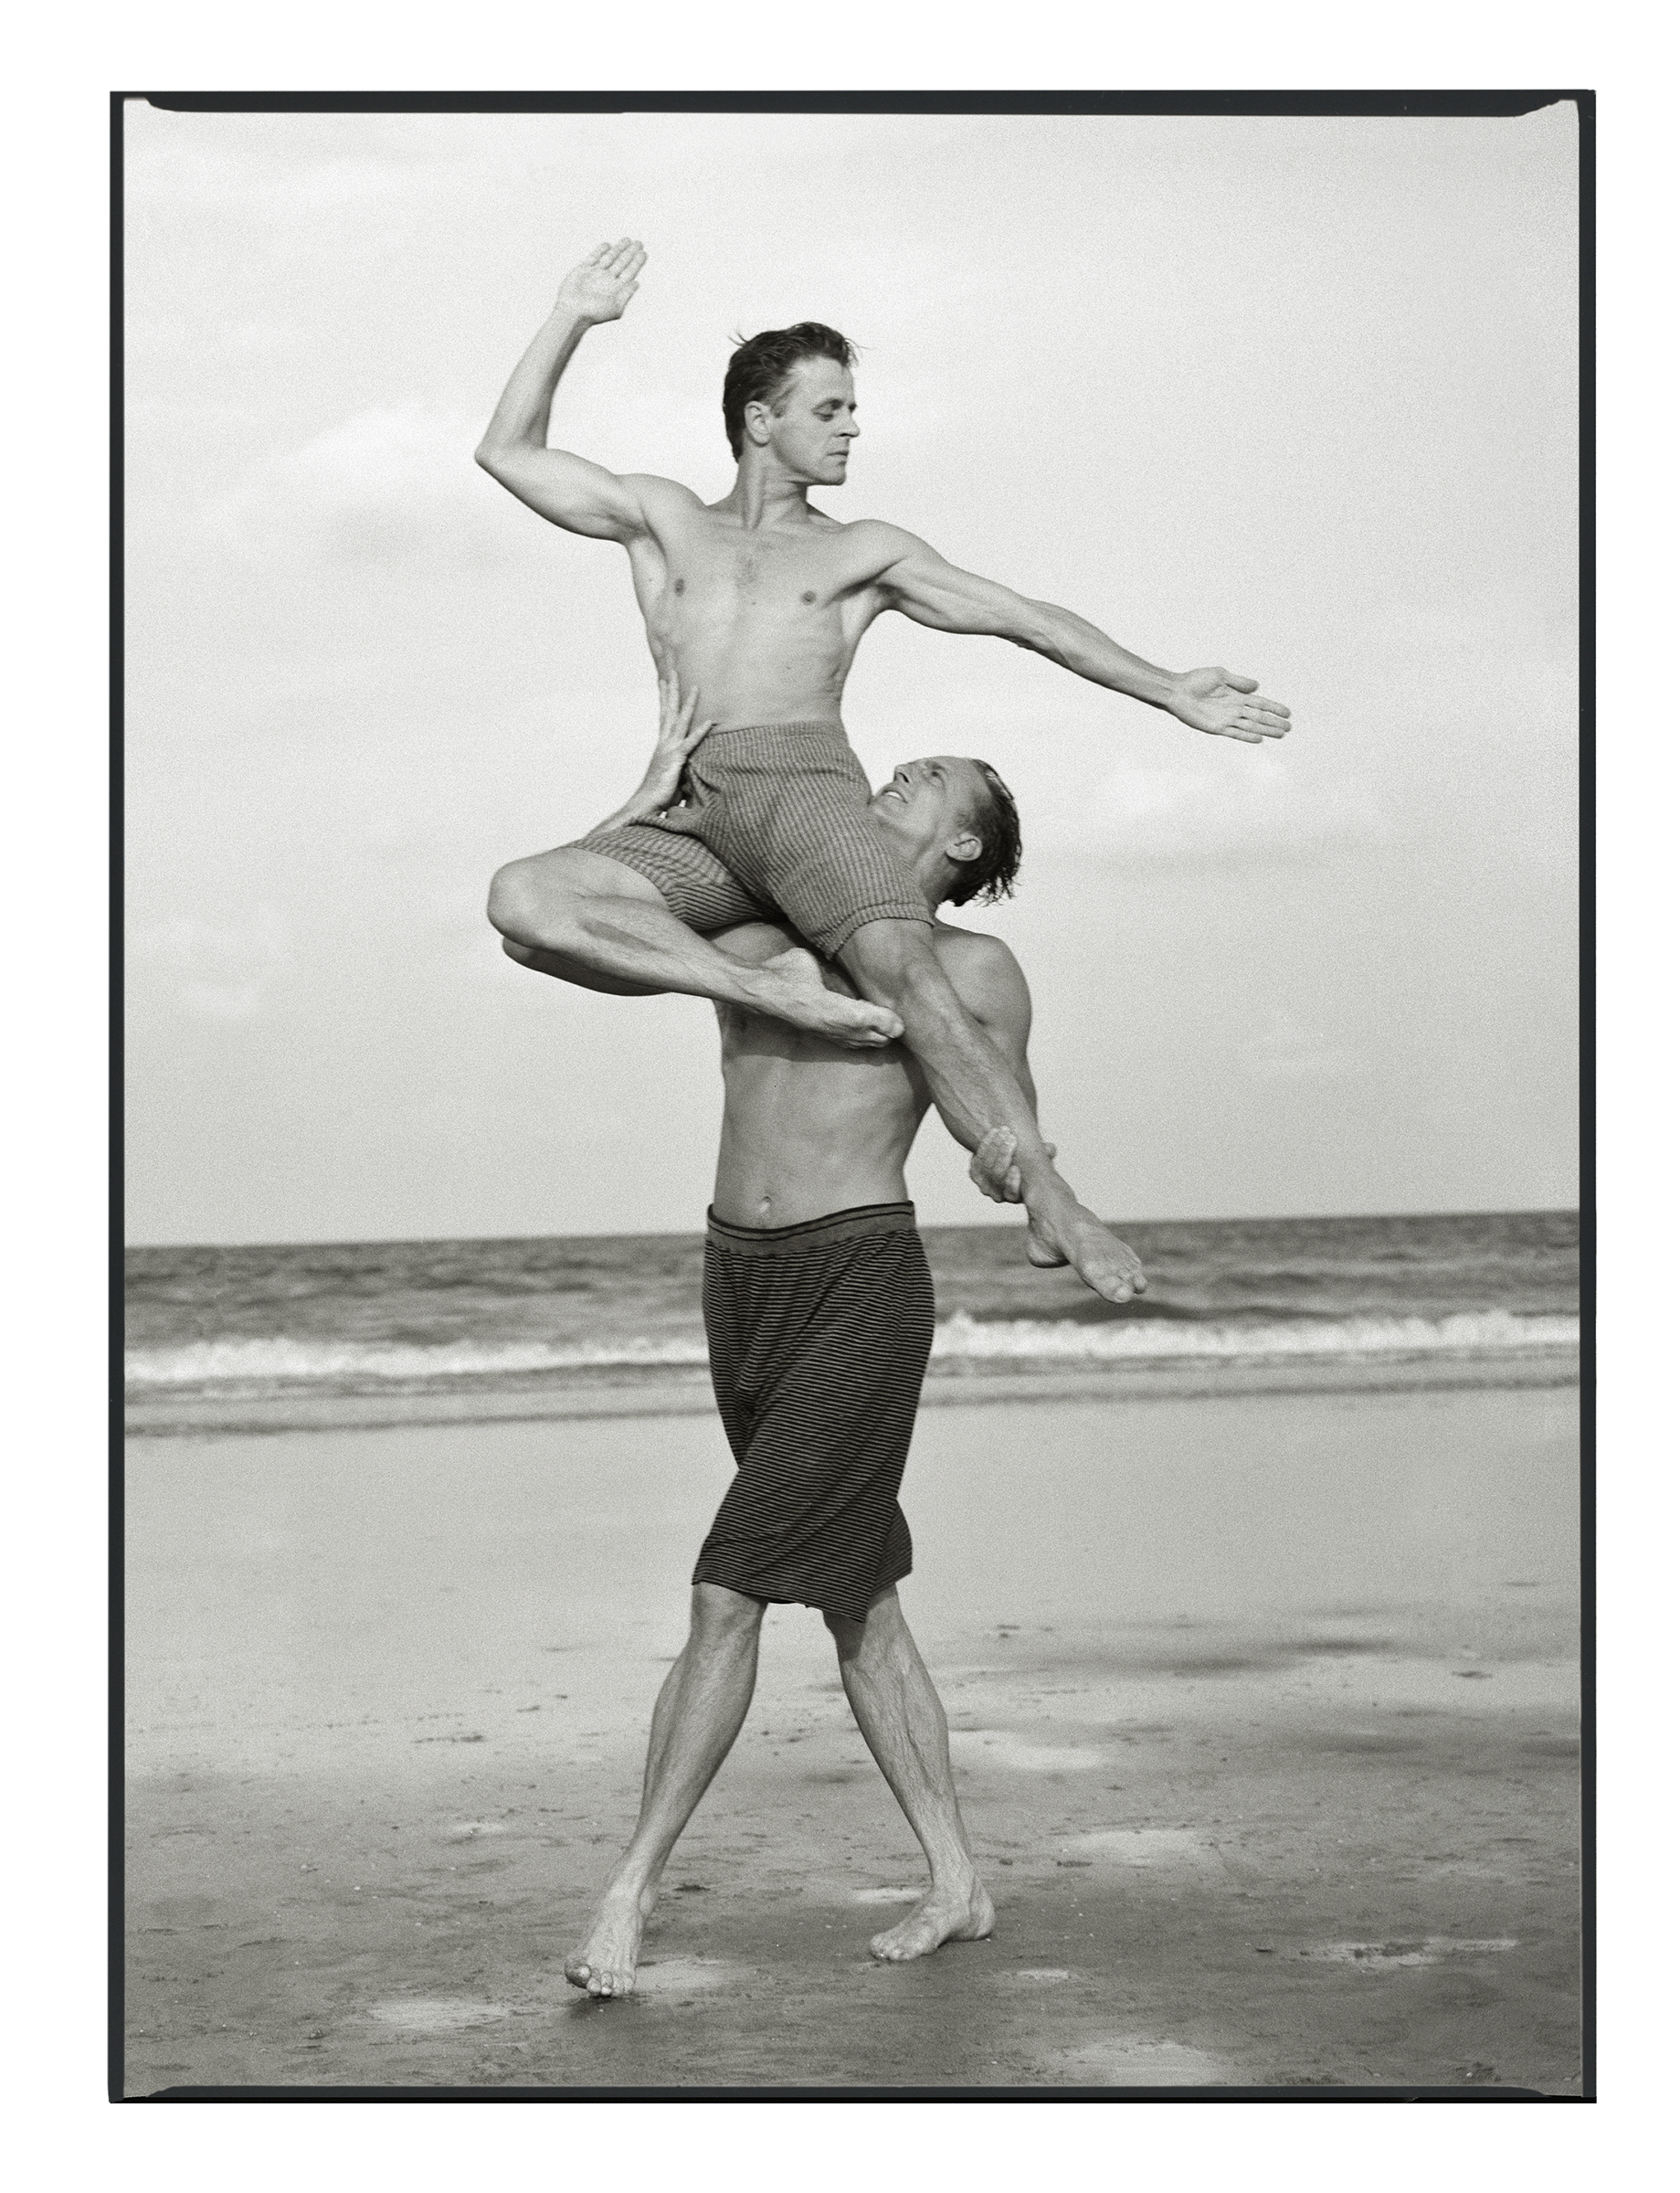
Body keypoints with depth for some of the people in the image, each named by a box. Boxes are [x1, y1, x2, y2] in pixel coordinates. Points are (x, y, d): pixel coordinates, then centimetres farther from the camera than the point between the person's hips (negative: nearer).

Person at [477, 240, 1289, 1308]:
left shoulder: (864, 551, 22)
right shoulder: (666, 519, 26)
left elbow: (1028, 618, 19)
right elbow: (508, 453, 24)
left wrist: (1170, 693, 12)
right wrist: (573, 321, 16)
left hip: (805, 788, -2)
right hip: (692, 823, 2)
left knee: (908, 972, -31)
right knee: (523, 899, -27)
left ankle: (1049, 1204, -36)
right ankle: (771, 989, -34)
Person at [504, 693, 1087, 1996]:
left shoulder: (973, 969, 2)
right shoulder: (745, 936, 12)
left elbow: (1018, 1164, 4)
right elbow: (537, 936, 5)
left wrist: (1012, 1161, -18)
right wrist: (656, 797, 1)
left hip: (864, 1286, -5)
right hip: (741, 1279, 6)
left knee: (729, 1594, -12)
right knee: (860, 1604, 11)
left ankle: (630, 1892, -4)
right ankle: (959, 1886, 22)